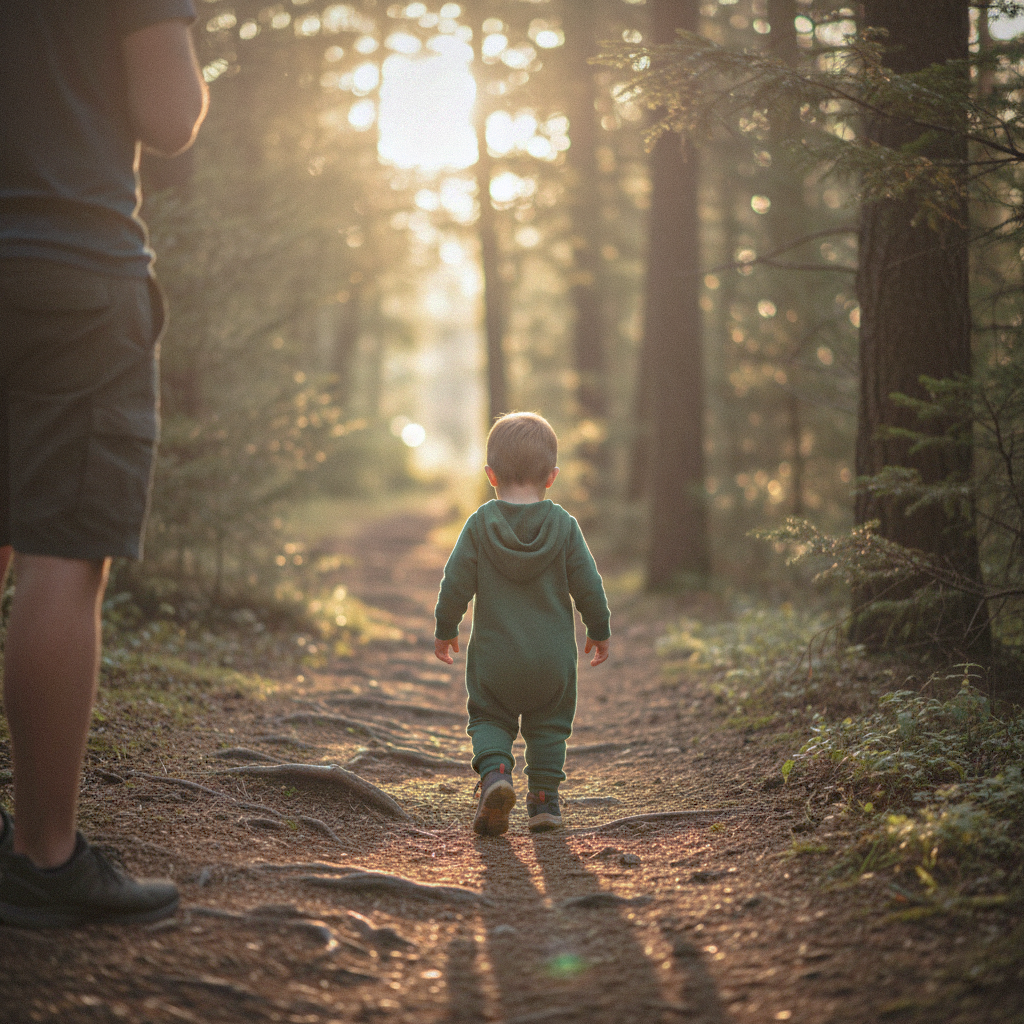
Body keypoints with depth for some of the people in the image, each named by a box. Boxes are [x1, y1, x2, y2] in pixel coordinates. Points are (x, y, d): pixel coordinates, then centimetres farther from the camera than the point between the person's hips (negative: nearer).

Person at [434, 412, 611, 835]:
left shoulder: (480, 524, -7)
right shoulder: (564, 526, -5)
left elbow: (456, 582, -5)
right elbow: (588, 585, -2)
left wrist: (445, 629, 10)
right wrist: (599, 632, 13)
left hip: (494, 655, -1)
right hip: (553, 655, 1)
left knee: (489, 718, 13)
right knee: (549, 725, 16)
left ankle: (494, 772, -12)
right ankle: (544, 798, 12)